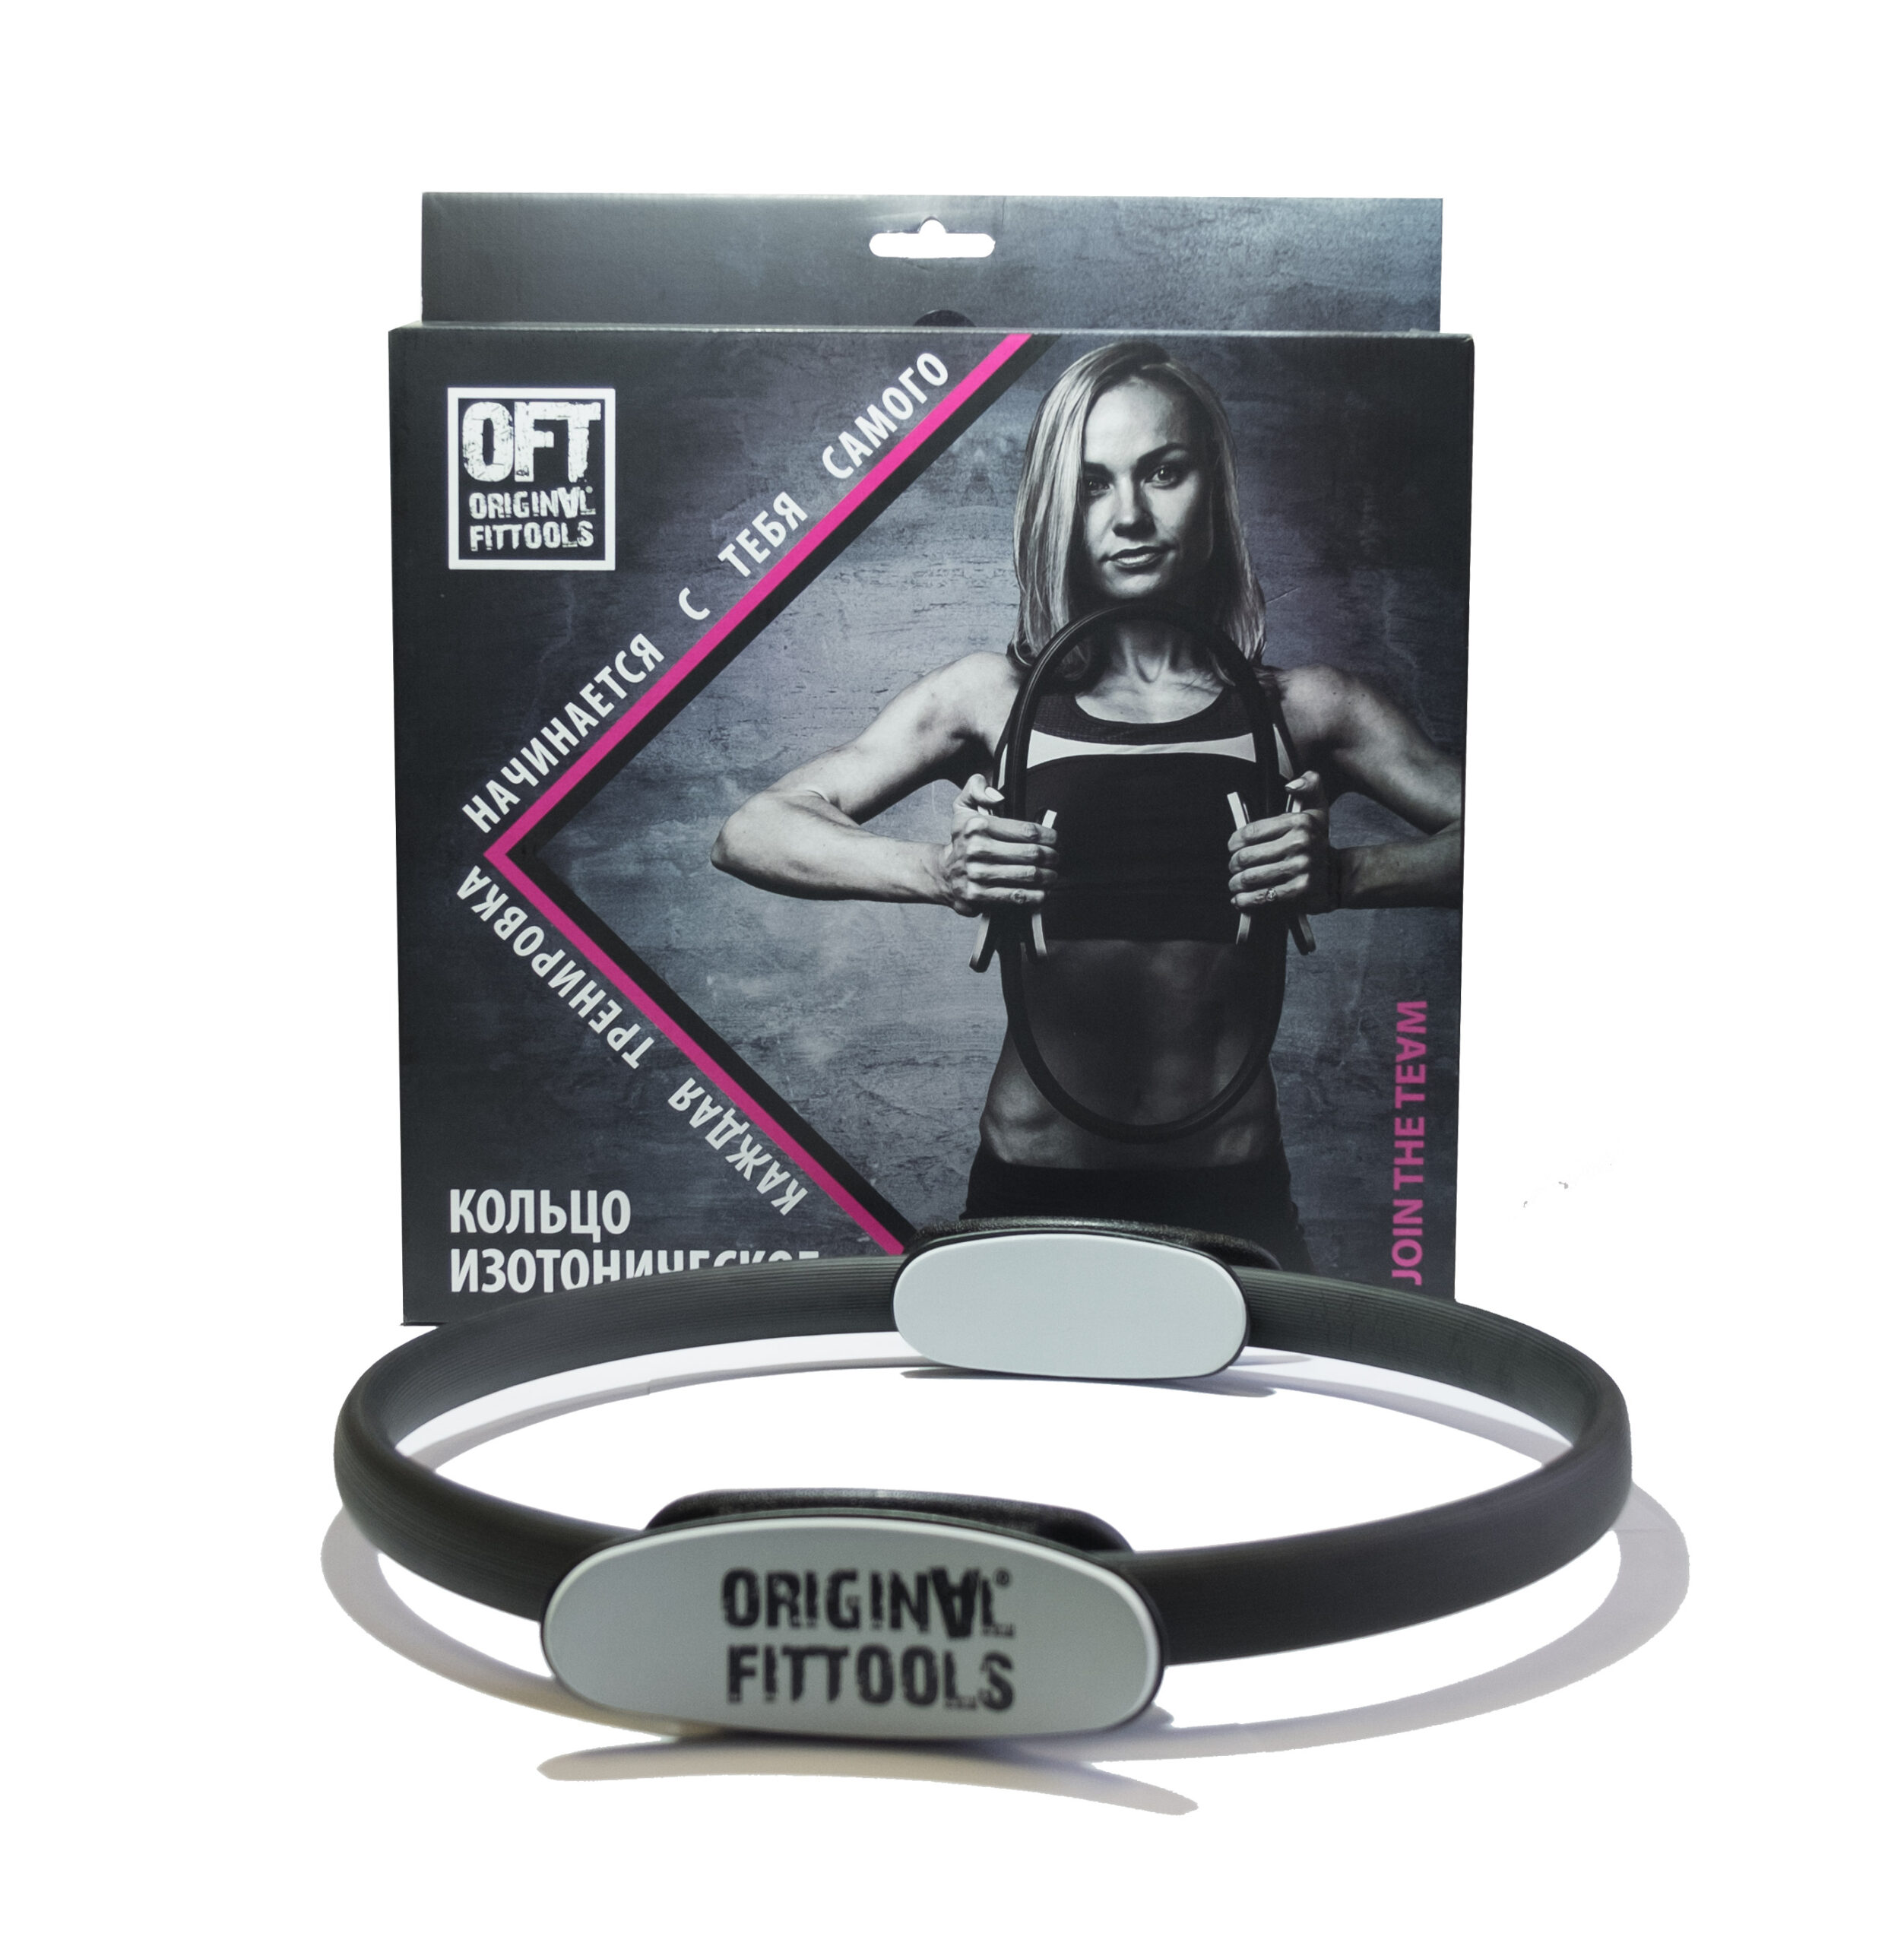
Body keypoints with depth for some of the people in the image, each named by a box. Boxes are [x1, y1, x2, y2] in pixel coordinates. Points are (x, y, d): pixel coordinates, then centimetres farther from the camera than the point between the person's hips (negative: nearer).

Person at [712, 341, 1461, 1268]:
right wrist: (938, 869, -19)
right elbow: (749, 833, -3)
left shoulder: (1302, 707, 1)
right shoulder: (992, 698, 0)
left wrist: (1341, 872, -21)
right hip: (1030, 1190, 0)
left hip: (1232, 1198, 1)